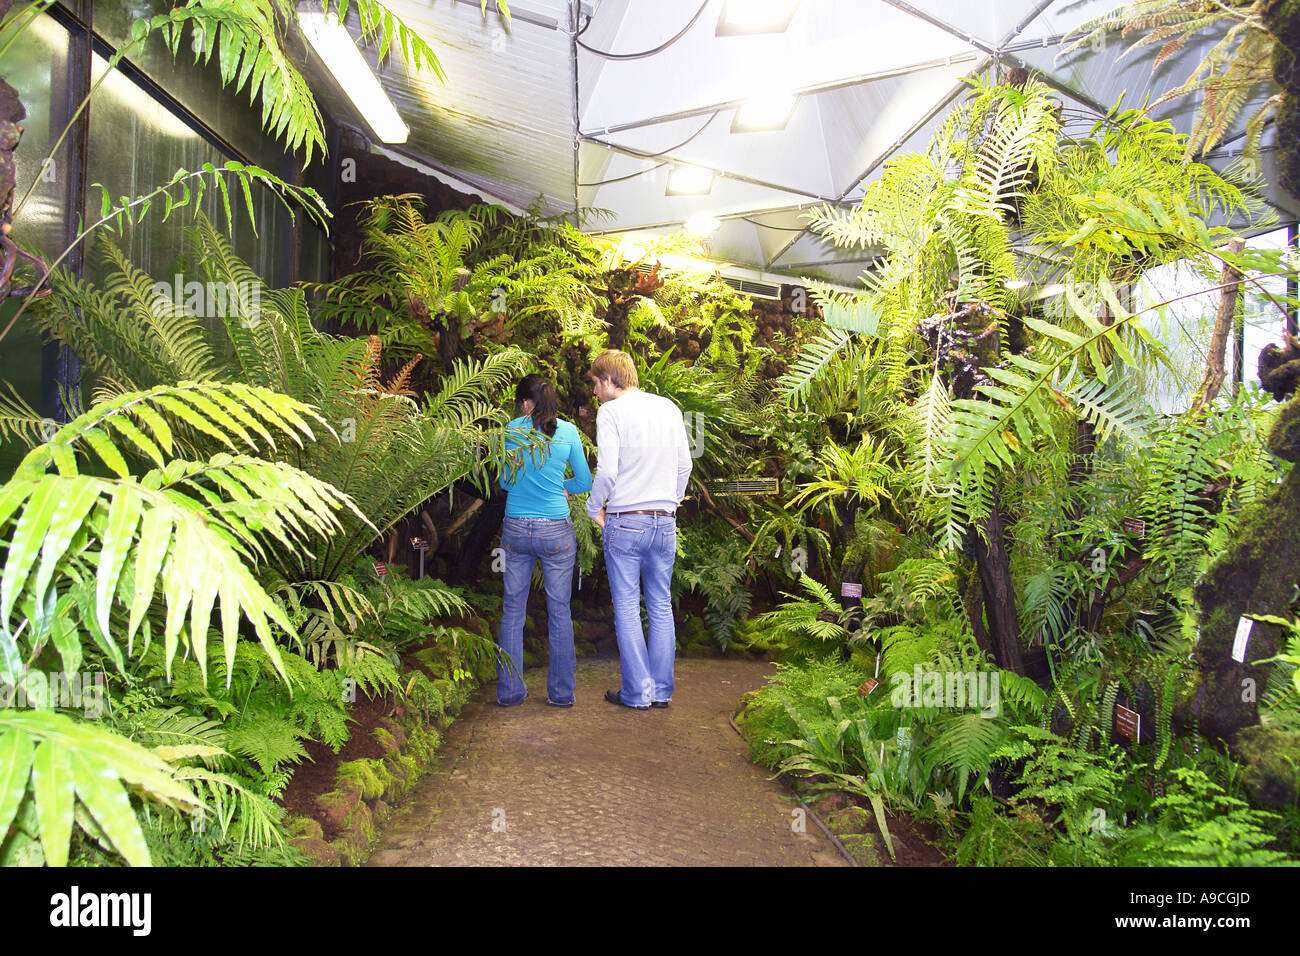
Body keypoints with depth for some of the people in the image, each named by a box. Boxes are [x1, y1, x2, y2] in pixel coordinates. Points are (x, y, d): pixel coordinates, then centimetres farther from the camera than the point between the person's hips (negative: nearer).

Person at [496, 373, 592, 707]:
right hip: (556, 532, -1)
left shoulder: (512, 430, -1)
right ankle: (561, 692, 16)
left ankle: (509, 690, 17)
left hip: (515, 529, 1)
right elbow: (586, 482, 5)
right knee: (559, 611, 8)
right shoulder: (568, 431, -1)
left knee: (512, 610, 11)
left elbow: (504, 481, 9)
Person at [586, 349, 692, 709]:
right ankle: (662, 690, 17)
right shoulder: (669, 408, 8)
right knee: (661, 606, 11)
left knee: (627, 608, 4)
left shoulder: (611, 412, -8)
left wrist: (594, 508, 1)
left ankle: (637, 693, 9)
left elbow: (607, 471, -15)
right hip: (665, 523, 5)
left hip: (625, 521, -5)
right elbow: (685, 466, 11)